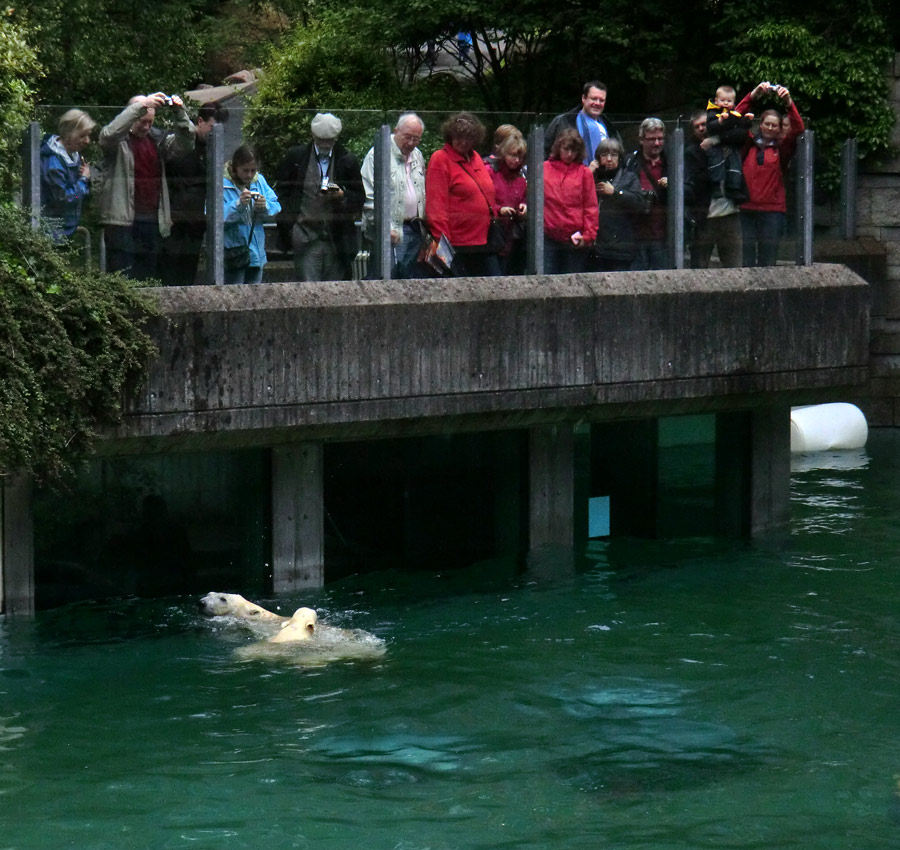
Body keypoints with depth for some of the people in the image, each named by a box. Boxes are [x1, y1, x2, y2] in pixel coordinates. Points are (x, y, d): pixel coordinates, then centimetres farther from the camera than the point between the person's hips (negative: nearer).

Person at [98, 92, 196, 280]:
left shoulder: (157, 138, 15)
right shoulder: (119, 139, 0)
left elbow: (186, 143, 6)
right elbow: (109, 134, -22)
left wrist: (180, 113, -10)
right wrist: (141, 106, -27)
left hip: (153, 222, 5)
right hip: (122, 222, -5)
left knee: (149, 277, 9)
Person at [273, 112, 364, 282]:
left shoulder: (348, 160, 7)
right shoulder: (295, 156, 5)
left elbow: (360, 198, 11)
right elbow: (280, 191, 10)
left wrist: (342, 196, -11)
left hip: (337, 240, 2)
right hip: (306, 238, -2)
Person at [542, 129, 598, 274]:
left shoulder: (584, 172, 5)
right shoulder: (544, 169, 7)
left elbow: (591, 207, 3)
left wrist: (588, 235, -4)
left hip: (576, 241, -1)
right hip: (549, 239, 1)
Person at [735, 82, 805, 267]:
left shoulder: (782, 148, 9)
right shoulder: (749, 144, 10)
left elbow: (798, 129, -5)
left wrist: (788, 103, -18)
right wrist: (753, 95, -7)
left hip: (772, 210, 0)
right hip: (747, 209, 0)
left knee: (768, 262, 1)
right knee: (746, 260, 0)